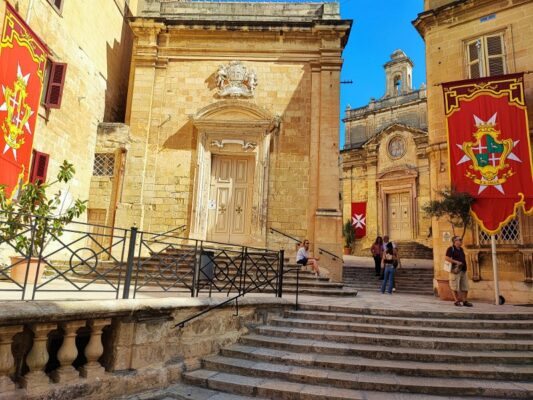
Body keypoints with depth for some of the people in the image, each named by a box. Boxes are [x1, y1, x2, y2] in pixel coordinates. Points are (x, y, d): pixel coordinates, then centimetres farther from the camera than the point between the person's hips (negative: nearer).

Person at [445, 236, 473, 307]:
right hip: (455, 270, -7)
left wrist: (464, 264, 13)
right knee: (455, 286, -2)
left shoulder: (461, 249, 17)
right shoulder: (451, 249, -6)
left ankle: (465, 301, 12)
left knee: (465, 286, 6)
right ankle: (457, 301, 6)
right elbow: (447, 258, -15)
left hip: (463, 270, 8)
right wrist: (456, 262, -20)